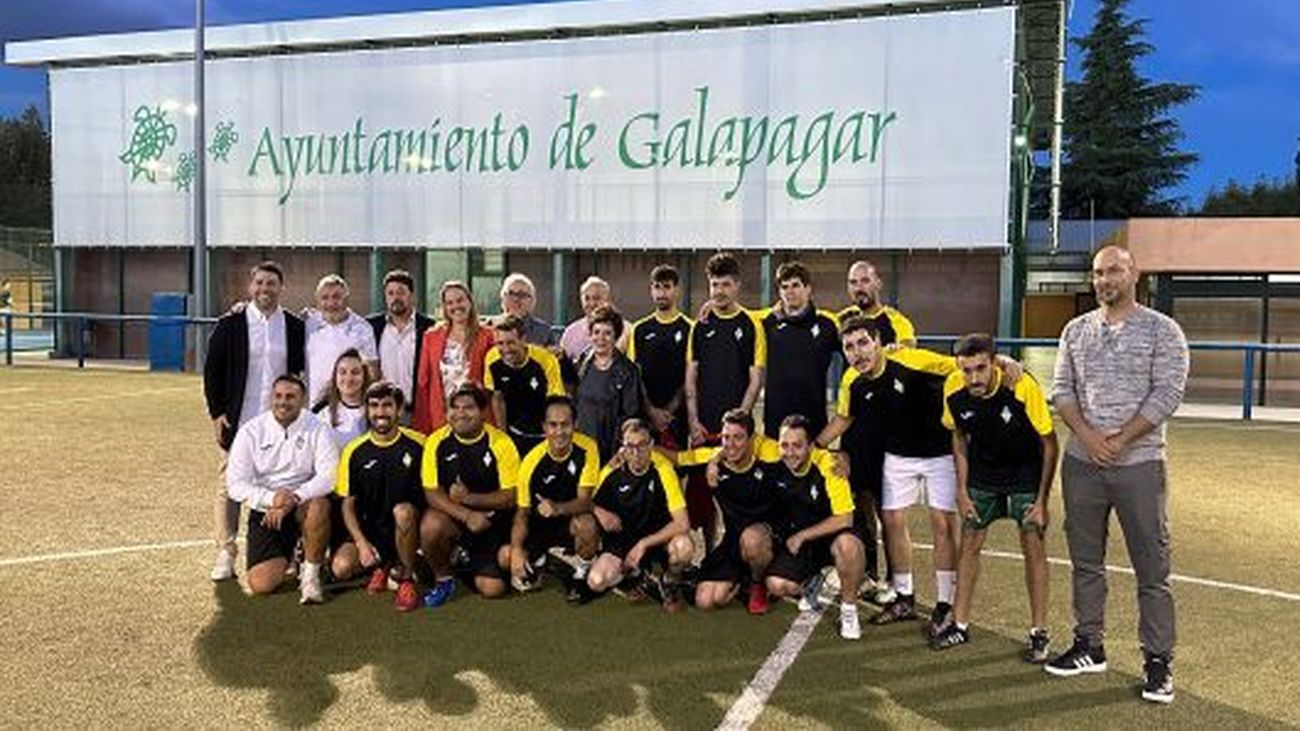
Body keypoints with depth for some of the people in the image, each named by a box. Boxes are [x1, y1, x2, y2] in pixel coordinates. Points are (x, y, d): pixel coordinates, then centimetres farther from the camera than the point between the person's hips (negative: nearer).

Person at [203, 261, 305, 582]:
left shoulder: (295, 327, 7)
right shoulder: (230, 324, 2)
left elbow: (301, 371, 12)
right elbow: (212, 371, 3)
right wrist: (217, 413, -3)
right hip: (239, 421, -1)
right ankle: (226, 552, 11)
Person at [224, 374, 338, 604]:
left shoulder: (316, 428, -6)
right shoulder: (251, 431, -3)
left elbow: (329, 475, -15)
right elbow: (236, 485, -7)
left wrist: (294, 497, -28)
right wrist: (271, 498, -24)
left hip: (304, 504, -1)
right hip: (264, 511, 1)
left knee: (319, 505, -37)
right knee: (261, 583, -13)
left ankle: (311, 573, -13)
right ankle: (284, 556, 25)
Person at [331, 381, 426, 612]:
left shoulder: (418, 444, -6)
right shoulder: (354, 451, -1)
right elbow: (347, 504, 1)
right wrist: (361, 543, -11)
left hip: (407, 525, -2)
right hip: (369, 529, 3)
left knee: (403, 511, -36)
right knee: (341, 568, -21)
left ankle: (406, 577, -12)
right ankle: (381, 566, 14)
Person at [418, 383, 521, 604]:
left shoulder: (500, 443, -12)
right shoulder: (437, 441, -8)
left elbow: (510, 496, -11)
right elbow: (432, 493, -11)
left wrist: (469, 498, -24)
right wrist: (466, 515, -26)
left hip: (492, 522, 0)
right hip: (452, 516, 1)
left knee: (493, 589, -9)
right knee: (430, 526, -34)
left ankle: (471, 561, 28)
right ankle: (442, 578, -3)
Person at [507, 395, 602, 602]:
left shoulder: (587, 448, -20)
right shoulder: (532, 461, -18)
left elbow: (584, 500, -21)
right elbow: (522, 512, -11)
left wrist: (558, 508, -42)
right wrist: (517, 550, -27)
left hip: (573, 517, -2)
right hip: (540, 524, 2)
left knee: (587, 524, -35)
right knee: (508, 557, -17)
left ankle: (581, 576, -4)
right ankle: (540, 560, 20)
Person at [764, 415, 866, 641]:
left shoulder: (827, 465, -22)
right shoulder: (773, 461, -13)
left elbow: (844, 519, -19)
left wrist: (802, 536, -17)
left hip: (830, 535, -3)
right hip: (794, 539, 3)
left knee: (847, 545, -38)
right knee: (777, 586, -20)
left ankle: (849, 609, -12)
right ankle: (811, 582, 18)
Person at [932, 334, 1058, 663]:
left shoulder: (1023, 388, -30)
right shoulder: (954, 389, -18)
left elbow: (1049, 444, -17)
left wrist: (1042, 501, -16)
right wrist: (962, 490, -1)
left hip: (1026, 473, -3)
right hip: (981, 473, 4)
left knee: (1033, 547, -4)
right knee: (969, 544, 5)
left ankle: (1038, 632, 10)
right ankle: (960, 625, 17)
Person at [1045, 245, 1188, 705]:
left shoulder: (1162, 330, -2)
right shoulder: (1076, 330, 10)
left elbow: (1167, 394, -8)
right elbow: (1062, 389, 6)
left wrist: (1119, 441, -13)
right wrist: (1088, 436, -9)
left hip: (1139, 464, -4)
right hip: (1081, 463, 4)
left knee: (1152, 568, 1)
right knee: (1085, 563, 11)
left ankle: (1158, 661, 11)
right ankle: (1089, 646, 23)